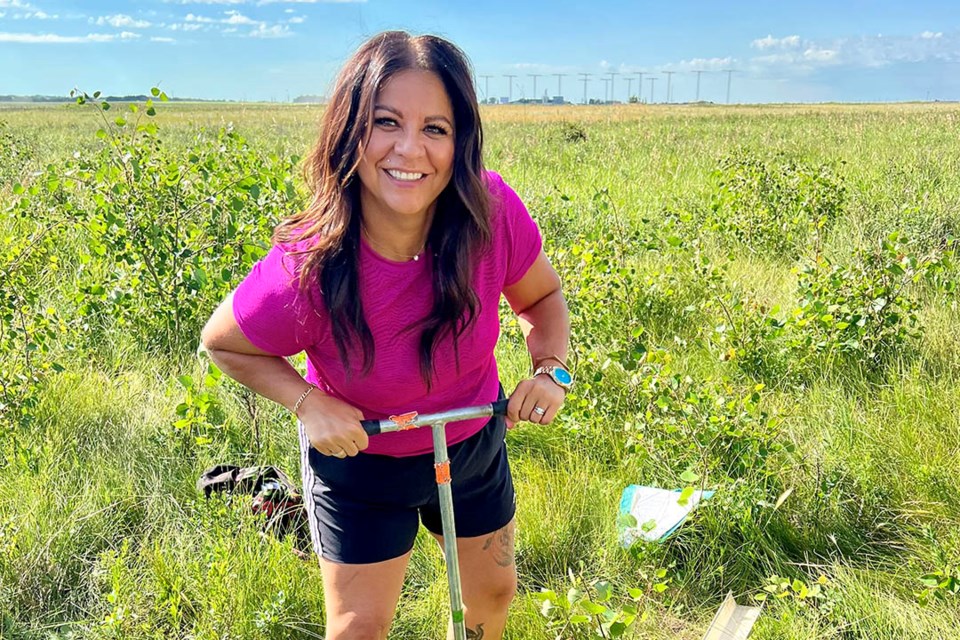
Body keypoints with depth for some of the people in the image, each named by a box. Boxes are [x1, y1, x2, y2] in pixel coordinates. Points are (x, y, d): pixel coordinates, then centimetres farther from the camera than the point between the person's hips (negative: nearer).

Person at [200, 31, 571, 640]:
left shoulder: (494, 212, -27)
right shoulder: (305, 274, -34)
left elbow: (543, 297, -5)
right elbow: (222, 341, -12)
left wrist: (551, 367, -23)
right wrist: (308, 401, -27)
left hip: (474, 444, 3)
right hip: (360, 459, -3)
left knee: (495, 591, 22)